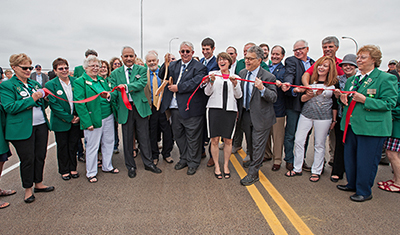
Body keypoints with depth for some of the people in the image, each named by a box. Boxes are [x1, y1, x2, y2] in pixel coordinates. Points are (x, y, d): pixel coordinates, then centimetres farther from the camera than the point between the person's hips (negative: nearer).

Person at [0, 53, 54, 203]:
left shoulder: (35, 84, 13)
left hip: (41, 125, 5)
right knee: (27, 159, 4)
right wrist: (32, 99, -19)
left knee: (40, 156, 13)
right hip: (22, 129, -5)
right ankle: (28, 189, 22)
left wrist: (44, 98, -3)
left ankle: (38, 183, 30)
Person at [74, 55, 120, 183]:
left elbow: (114, 95, 11)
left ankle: (107, 167, 33)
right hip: (93, 120, -6)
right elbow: (79, 104, -12)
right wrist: (87, 122, -17)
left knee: (108, 143, 14)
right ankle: (91, 173, 21)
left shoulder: (102, 80, 14)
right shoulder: (80, 82, -6)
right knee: (92, 146, 4)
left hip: (108, 117, 6)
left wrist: (109, 95, -14)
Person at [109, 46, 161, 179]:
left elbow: (142, 83, -12)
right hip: (124, 109, 1)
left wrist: (126, 87, -20)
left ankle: (148, 163, 22)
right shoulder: (115, 73, 10)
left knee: (144, 137, 6)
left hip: (140, 107, -1)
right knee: (127, 139, 9)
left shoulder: (141, 70, 6)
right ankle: (130, 166, 24)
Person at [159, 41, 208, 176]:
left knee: (192, 137, 6)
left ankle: (193, 163, 22)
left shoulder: (199, 67, -6)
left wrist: (178, 87, -17)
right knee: (178, 135, 17)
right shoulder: (173, 65, 12)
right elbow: (162, 76, 6)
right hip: (175, 108, 6)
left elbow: (195, 83, -19)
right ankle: (184, 159, 35)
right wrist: (166, 65, -11)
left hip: (190, 109, -6)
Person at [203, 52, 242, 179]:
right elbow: (207, 92, 4)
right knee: (214, 140, -2)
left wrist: (235, 84, -8)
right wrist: (212, 81, -12)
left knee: (228, 140, 3)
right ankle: (216, 166, 13)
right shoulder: (213, 74, 10)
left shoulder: (235, 77, 14)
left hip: (230, 109, 1)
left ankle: (226, 165, 19)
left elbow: (238, 96, 7)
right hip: (214, 108, -1)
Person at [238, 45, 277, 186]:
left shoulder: (268, 77, -15)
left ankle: (253, 173, 15)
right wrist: (239, 109, 14)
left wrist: (262, 89, -34)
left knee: (258, 144, 3)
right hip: (246, 115, 6)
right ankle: (253, 161, 46)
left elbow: (274, 97, -18)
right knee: (249, 142, 22)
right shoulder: (242, 73, 4)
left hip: (261, 116, -6)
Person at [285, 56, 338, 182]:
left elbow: (335, 103, 6)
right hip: (306, 115, 2)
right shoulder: (310, 80, 4)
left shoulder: (333, 83, 1)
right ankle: (297, 169, 18)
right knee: (298, 141, 2)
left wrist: (334, 120, 9)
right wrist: (311, 94, -19)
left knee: (319, 145, 6)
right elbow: (302, 98, 1)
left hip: (324, 118, -2)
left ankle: (316, 171, 23)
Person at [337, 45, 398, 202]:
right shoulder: (352, 79, 14)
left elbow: (389, 103, -13)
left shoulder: (386, 79, -7)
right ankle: (352, 184, 35)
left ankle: (364, 192, 19)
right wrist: (343, 98, 2)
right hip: (351, 125, 7)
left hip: (372, 127, -7)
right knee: (349, 158, 16)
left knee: (365, 161, 2)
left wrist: (364, 100, -22)